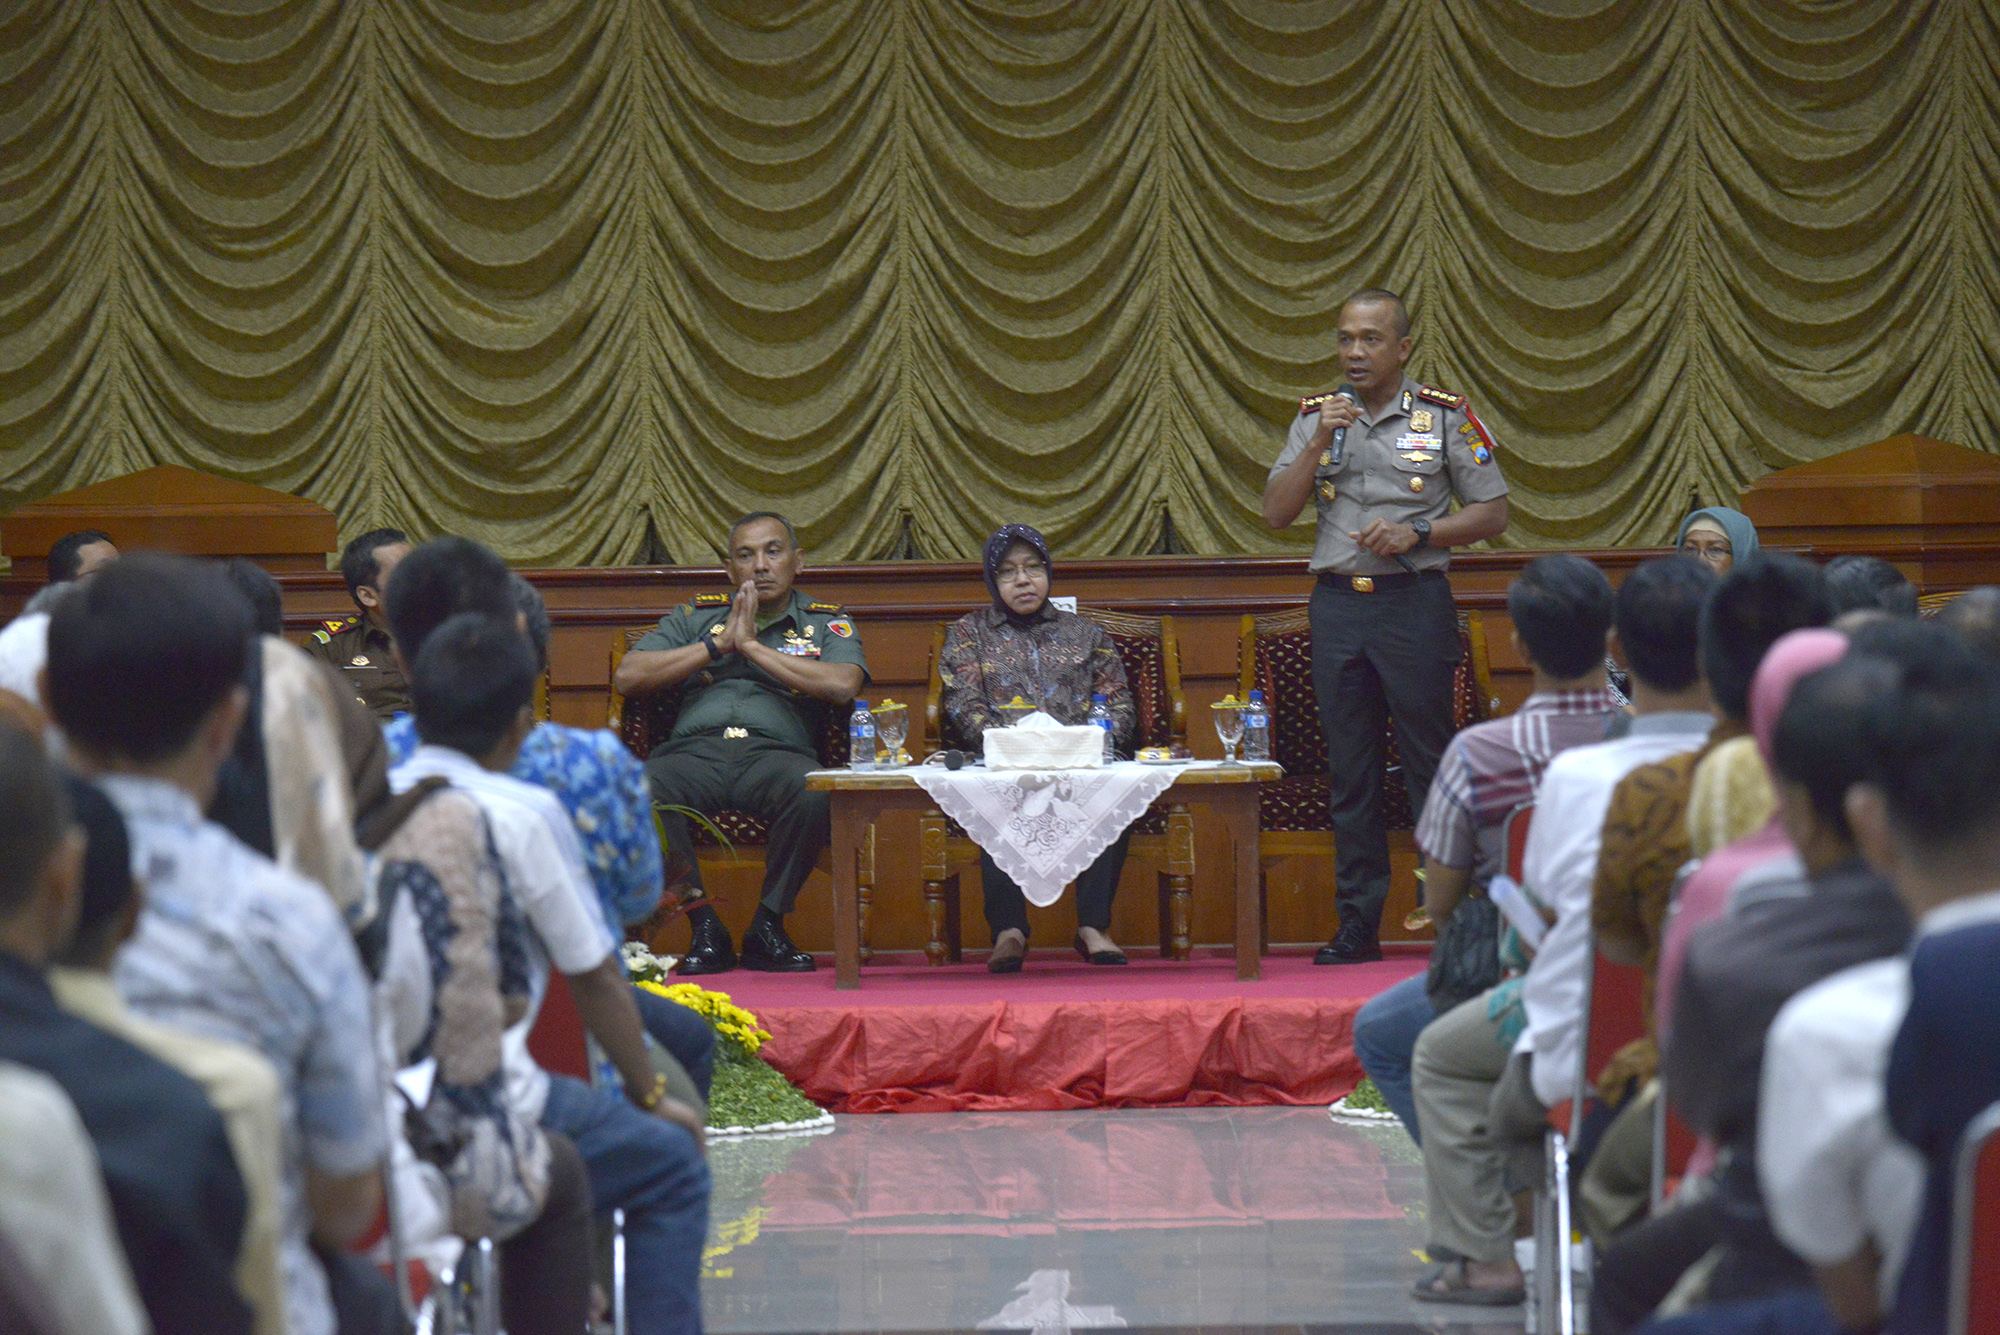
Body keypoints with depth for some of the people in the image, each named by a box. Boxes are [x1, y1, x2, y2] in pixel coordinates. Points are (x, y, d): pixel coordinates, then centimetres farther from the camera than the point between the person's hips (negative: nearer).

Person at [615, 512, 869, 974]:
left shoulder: (826, 623, 19)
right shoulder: (696, 616, 25)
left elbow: (843, 685, -3)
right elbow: (628, 678, 13)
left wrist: (753, 646, 0)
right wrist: (717, 646, 5)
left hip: (776, 750, -1)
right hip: (693, 751, 1)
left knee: (814, 794, -37)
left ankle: (767, 927, -18)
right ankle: (704, 925, -20)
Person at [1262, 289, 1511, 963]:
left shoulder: (1445, 416, 1)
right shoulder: (1315, 416, 10)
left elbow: (1492, 513, 2)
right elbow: (1276, 512, 3)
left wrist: (1416, 534, -12)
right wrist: (1321, 441, -8)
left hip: (1415, 600, -3)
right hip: (1337, 600, 3)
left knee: (1430, 762, -3)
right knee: (1350, 773, 5)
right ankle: (1358, 925, 9)